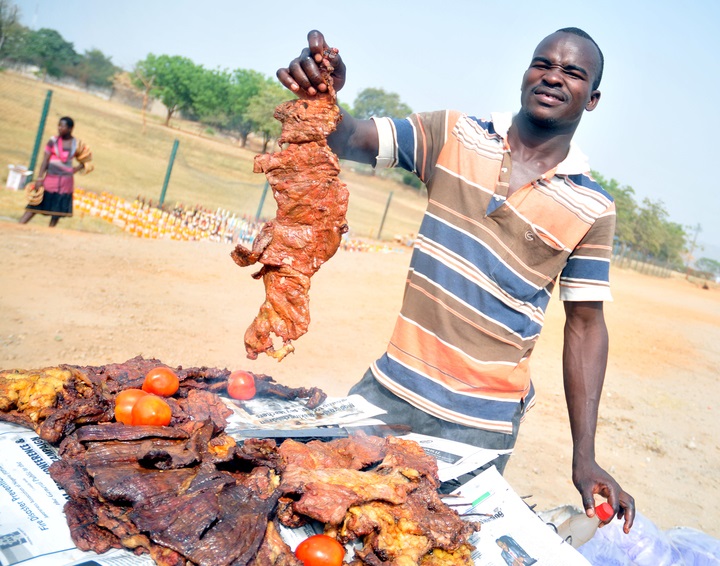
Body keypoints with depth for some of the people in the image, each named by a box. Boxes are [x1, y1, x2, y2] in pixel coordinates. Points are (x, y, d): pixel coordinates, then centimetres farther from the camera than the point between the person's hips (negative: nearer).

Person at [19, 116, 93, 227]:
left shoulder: (77, 144, 2)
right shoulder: (53, 141, -2)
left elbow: (84, 163, 14)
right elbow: (45, 161, -5)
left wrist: (75, 169, -3)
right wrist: (39, 179, -11)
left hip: (65, 182, 2)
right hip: (50, 179, -1)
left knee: (57, 211, 7)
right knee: (34, 206, -3)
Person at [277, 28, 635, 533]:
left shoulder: (592, 208, -3)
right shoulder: (455, 135, -1)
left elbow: (586, 324, -1)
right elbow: (349, 140, -8)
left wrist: (585, 457, -5)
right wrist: (321, 95, -32)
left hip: (481, 423, -1)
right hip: (390, 389, 2)